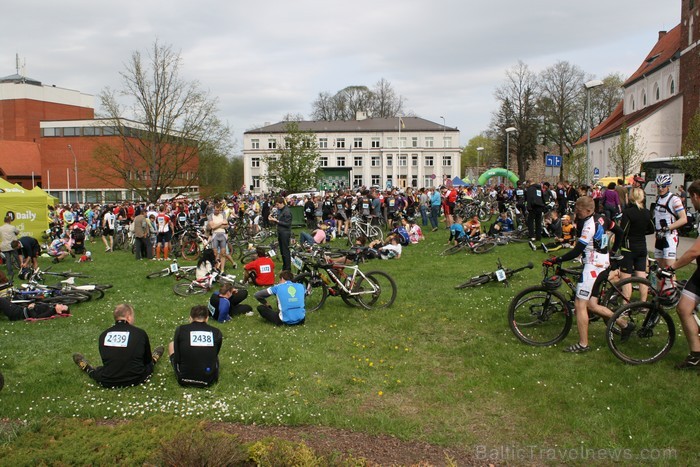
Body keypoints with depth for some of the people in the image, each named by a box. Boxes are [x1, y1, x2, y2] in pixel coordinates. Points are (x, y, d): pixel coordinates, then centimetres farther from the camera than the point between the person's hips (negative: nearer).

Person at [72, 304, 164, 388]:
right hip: (135, 380, -1)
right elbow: (147, 360, 6)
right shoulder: (140, 333, -7)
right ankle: (154, 358, 55)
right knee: (149, 364, 31)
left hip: (108, 382, 1)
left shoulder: (103, 335, 2)